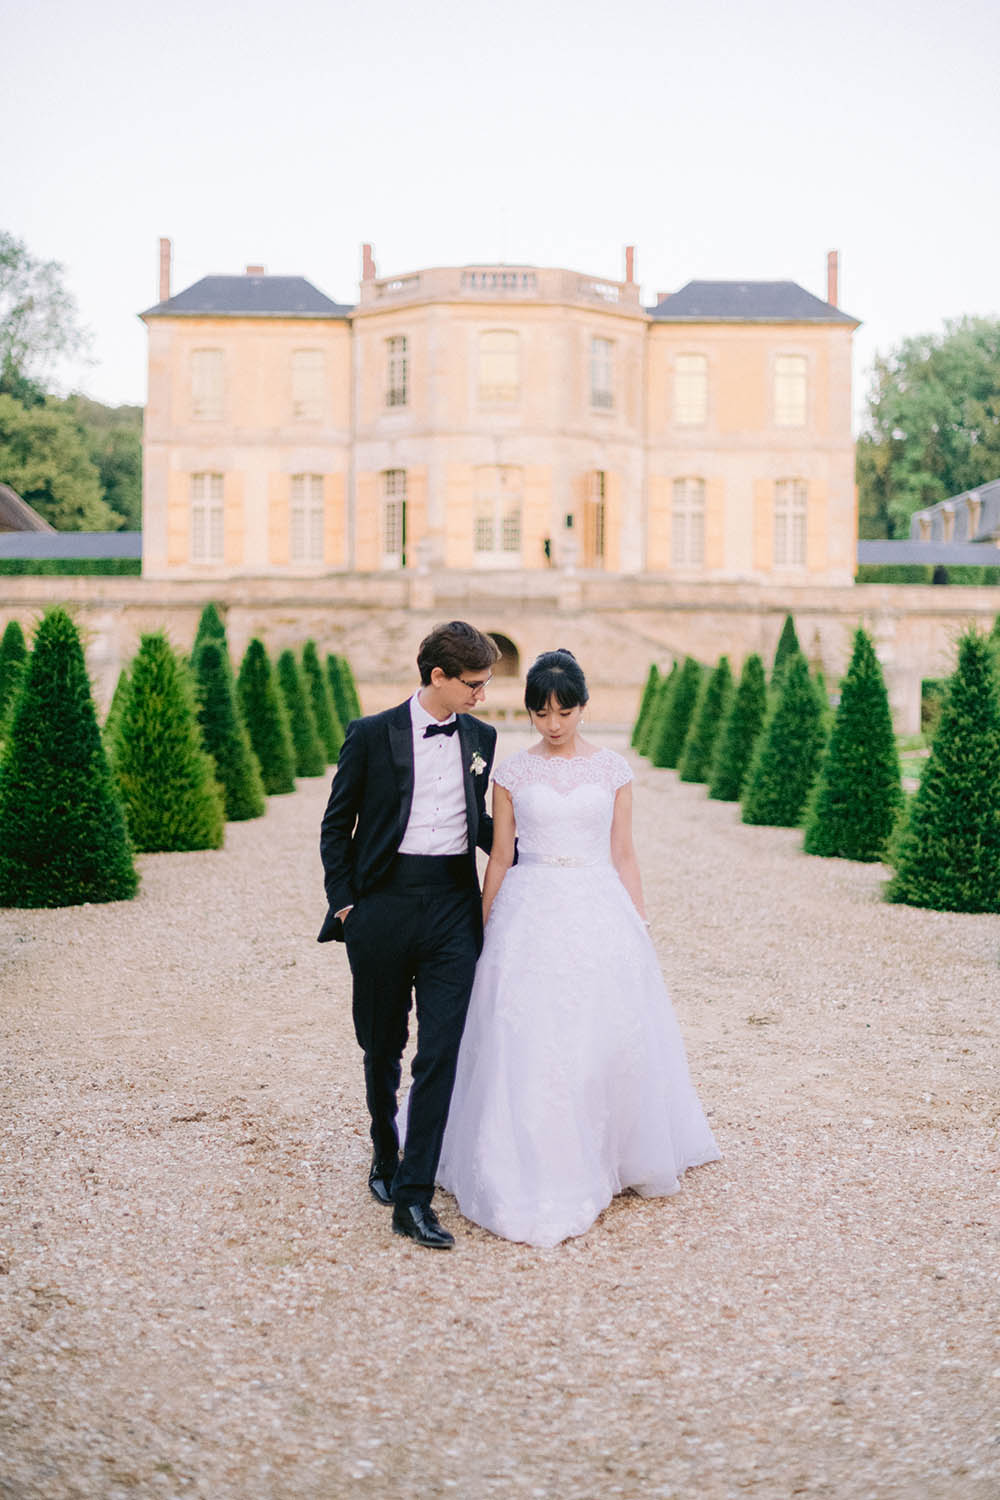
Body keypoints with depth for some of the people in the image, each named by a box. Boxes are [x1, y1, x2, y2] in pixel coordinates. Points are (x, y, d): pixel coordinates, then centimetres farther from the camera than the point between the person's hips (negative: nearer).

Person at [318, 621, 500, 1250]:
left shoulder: (481, 738, 10)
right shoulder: (372, 735, -2)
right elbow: (337, 825, 4)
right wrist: (343, 902, -2)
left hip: (453, 907, 2)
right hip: (384, 904, -2)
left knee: (441, 1051, -7)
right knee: (382, 1048, 12)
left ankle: (414, 1197, -3)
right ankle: (385, 1158, 36)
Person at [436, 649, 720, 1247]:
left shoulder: (614, 770, 5)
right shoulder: (512, 773, 3)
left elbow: (624, 856, 7)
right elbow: (499, 858, 7)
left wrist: (639, 928, 4)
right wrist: (485, 934, 7)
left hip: (600, 912, 1)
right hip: (531, 916, -1)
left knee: (608, 1037, 3)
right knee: (528, 1045, -3)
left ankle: (610, 1159, 24)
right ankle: (538, 1181, 8)